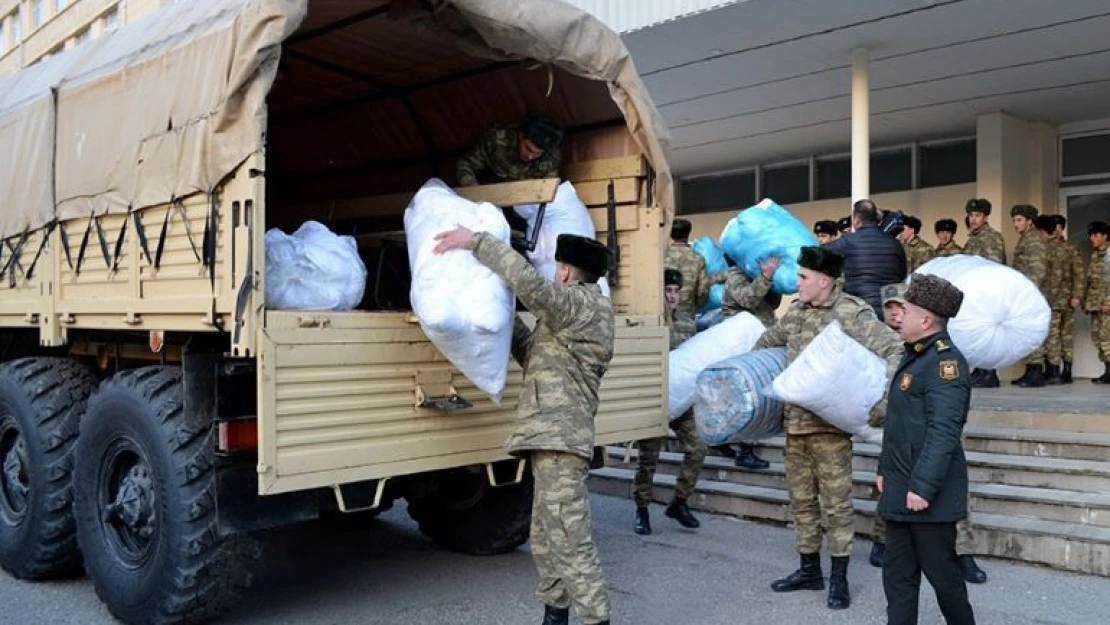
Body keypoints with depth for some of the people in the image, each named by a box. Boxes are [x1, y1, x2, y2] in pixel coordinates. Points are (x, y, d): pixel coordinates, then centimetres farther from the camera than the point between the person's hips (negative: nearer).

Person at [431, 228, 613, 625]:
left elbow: (530, 283, -24)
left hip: (559, 439, -11)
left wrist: (477, 242, -20)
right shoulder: (574, 316, 23)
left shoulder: (585, 304, -7)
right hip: (551, 439, 11)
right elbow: (535, 354, 23)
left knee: (570, 540, -10)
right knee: (546, 539, 15)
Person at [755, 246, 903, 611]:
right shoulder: (797, 312, 8)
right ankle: (809, 569, 28)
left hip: (830, 425, -7)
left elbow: (895, 350, -18)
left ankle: (839, 578, 15)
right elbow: (767, 342, 25)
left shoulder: (852, 313, -12)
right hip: (795, 422, 7)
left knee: (836, 502, 3)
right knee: (801, 499, 14)